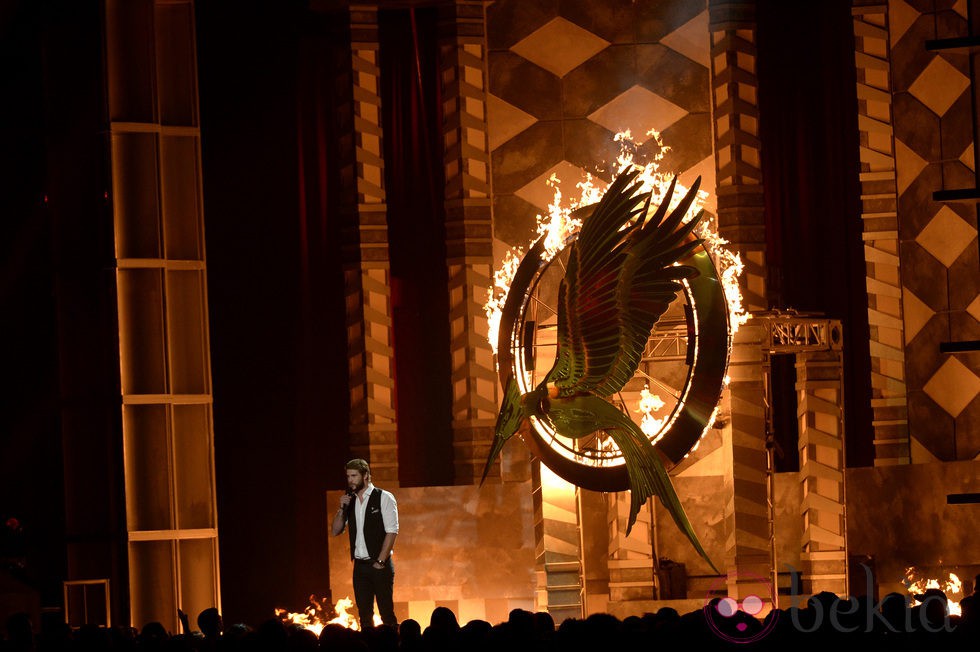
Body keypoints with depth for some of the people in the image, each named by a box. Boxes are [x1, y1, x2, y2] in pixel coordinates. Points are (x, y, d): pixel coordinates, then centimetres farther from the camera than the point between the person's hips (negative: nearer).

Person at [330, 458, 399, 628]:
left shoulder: (384, 498, -4)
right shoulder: (350, 501, 13)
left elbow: (392, 531, -9)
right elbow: (335, 531, 10)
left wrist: (380, 561, -14)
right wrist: (342, 508, -5)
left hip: (380, 565, -5)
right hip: (359, 566, 5)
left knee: (387, 613, -5)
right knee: (364, 614, 6)